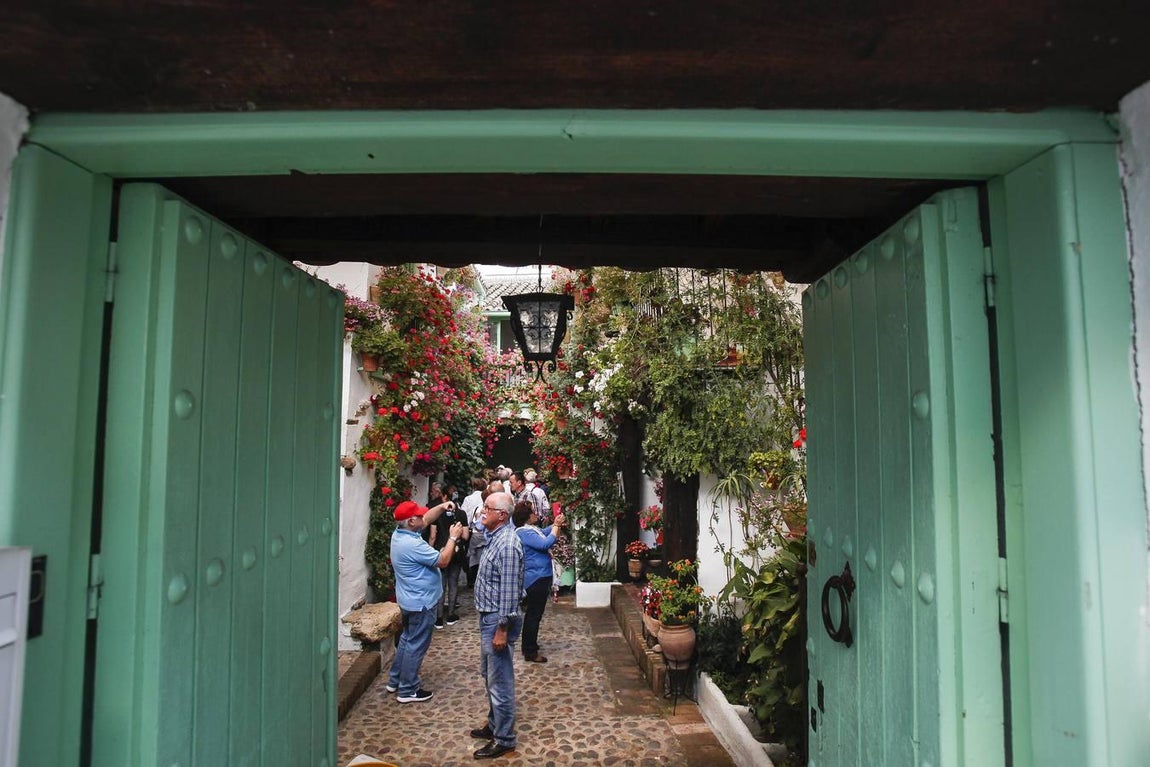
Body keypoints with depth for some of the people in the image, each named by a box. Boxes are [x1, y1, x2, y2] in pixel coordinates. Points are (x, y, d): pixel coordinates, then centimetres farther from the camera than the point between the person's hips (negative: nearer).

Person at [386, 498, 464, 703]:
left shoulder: (399, 534, -1)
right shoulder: (413, 545, -30)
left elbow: (426, 519, 12)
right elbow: (443, 561, -23)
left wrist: (442, 507, -2)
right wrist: (453, 538, -14)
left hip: (409, 600, 10)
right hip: (421, 602, -10)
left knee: (407, 639, 23)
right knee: (416, 646, 3)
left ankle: (395, 681, 33)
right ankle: (407, 690, 14)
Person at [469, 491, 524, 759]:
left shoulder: (508, 544, -24)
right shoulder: (495, 537, 8)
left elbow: (509, 591, -24)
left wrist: (502, 629, -22)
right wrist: (490, 623, 21)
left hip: (498, 619, -10)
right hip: (487, 616, 10)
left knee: (500, 681, 3)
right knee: (489, 675, 23)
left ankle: (504, 739, 17)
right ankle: (494, 724, 39)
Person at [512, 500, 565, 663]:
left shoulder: (529, 529, 10)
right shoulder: (525, 532, -22)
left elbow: (544, 535, 22)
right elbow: (546, 544, -29)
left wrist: (556, 525, 8)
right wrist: (556, 526, -20)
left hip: (538, 577, 11)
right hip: (536, 579, -11)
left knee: (532, 613, 21)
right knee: (534, 615, -3)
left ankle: (529, 645, 35)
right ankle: (530, 653, 5)